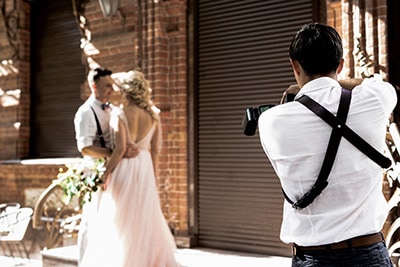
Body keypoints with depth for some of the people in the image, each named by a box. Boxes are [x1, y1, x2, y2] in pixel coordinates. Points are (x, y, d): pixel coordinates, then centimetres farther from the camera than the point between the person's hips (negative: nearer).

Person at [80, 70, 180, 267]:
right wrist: (154, 177, 12)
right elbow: (156, 150, 3)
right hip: (145, 169, 5)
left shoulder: (120, 114, -13)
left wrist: (105, 174, -10)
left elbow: (120, 149, -19)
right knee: (145, 218, 16)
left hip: (124, 169, -5)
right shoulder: (153, 115, 1)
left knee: (121, 220, 6)